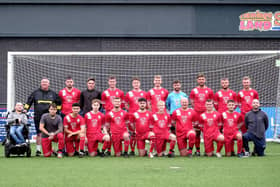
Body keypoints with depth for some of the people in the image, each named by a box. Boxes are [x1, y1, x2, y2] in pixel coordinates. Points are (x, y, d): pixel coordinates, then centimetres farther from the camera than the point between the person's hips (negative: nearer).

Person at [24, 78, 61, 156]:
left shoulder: (53, 94, 11)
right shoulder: (36, 93, 9)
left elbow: (59, 103, 21)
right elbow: (29, 102, 11)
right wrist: (25, 109, 1)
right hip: (38, 117, 0)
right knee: (39, 134, 0)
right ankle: (38, 150, 4)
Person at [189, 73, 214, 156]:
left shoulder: (209, 90, 7)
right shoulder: (194, 91, 8)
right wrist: (196, 108, 7)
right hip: (196, 113, 0)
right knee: (197, 133, 0)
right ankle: (197, 150, 7)